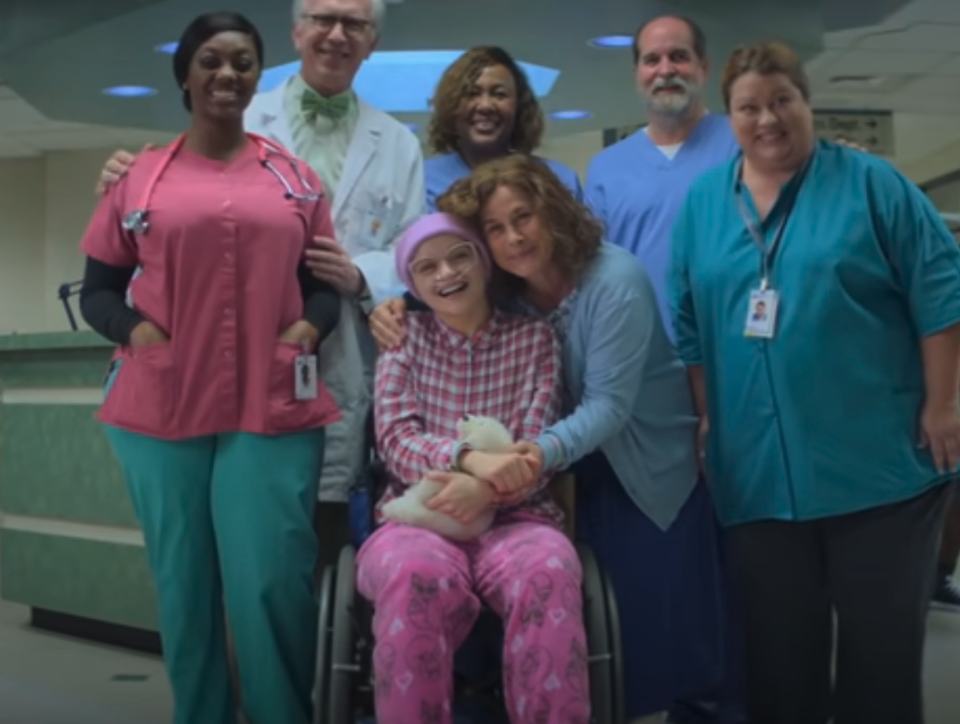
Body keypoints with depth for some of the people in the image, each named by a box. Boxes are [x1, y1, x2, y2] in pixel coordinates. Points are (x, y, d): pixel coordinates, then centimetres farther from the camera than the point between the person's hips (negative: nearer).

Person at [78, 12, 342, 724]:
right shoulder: (139, 177, 7)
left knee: (272, 585, -4)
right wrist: (133, 330, -8)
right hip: (161, 409, 0)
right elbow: (97, 289, 10)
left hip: (273, 410, 0)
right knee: (183, 585, 7)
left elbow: (327, 282, 14)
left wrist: (309, 326, -5)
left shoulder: (295, 178, 12)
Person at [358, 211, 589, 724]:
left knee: (548, 572, -36)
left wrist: (486, 488, -21)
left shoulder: (533, 339, 10)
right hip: (418, 516, 0)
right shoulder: (407, 336, 12)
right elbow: (395, 437, -2)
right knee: (415, 575, -37)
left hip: (512, 516, 0)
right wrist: (470, 458, -23)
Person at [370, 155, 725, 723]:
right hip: (584, 473, 5)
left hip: (654, 467, -5)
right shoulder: (501, 291, -7)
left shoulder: (615, 279, -25)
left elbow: (608, 405, -30)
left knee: (661, 623, 0)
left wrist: (542, 452, -47)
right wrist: (394, 301, -15)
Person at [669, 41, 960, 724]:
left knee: (882, 641, 5)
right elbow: (689, 327, 11)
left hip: (880, 461, -2)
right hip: (759, 471, 3)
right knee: (779, 646, 10)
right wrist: (706, 429, 7)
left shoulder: (869, 183, -1)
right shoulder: (702, 202, 9)